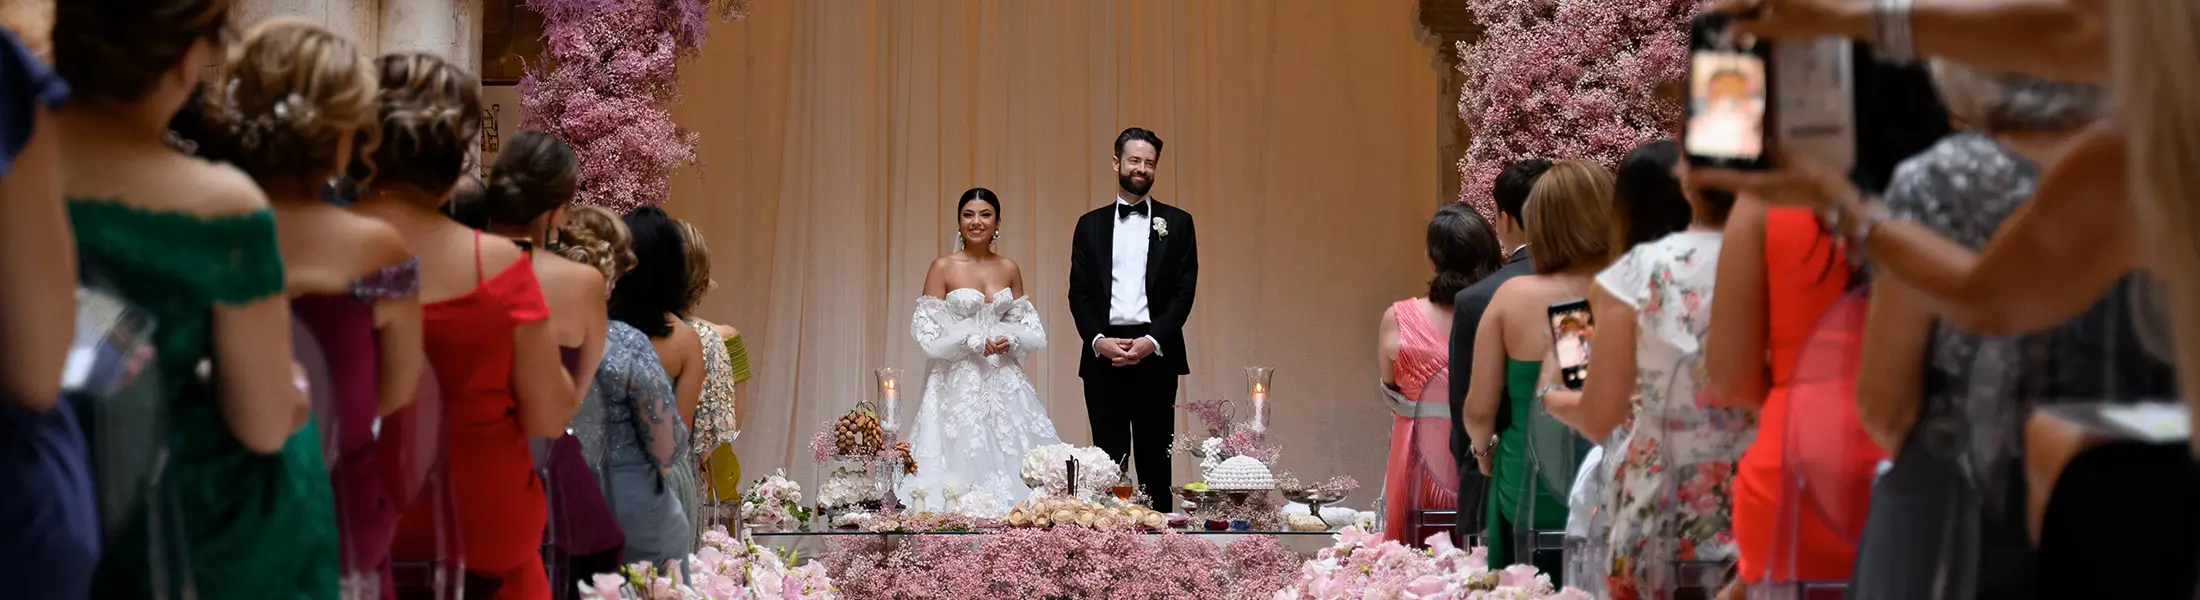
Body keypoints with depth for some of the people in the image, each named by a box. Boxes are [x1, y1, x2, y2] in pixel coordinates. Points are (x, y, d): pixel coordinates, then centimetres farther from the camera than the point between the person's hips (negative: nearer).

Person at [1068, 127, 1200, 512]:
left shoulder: (1177, 223, 9)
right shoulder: (1090, 225, 13)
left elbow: (1184, 291, 1)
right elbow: (1078, 293, 7)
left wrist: (1152, 341, -11)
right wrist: (1098, 339, -9)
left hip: (1156, 353, -1)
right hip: (1103, 353, 1)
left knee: (1155, 458, 1)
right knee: (1108, 456, 2)